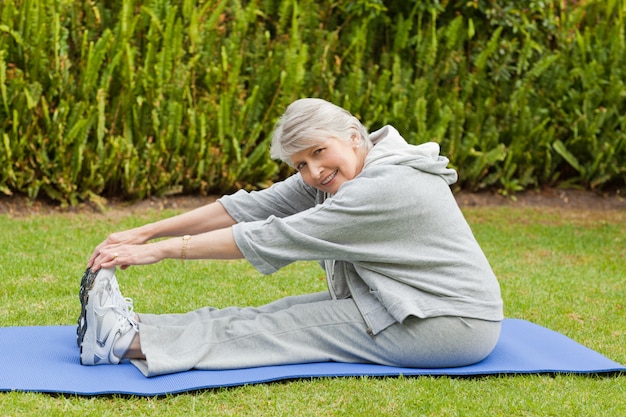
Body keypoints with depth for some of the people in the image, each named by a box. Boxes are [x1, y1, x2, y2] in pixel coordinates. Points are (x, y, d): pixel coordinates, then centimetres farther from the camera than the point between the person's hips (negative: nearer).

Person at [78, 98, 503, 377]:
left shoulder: (388, 188, -26)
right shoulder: (336, 173, 1)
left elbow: (272, 237, -25)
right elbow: (253, 207, -2)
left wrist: (163, 249, -22)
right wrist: (146, 232, -7)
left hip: (453, 325, -8)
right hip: (405, 304, 8)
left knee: (288, 327, -15)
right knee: (280, 312, -5)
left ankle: (131, 342, -18)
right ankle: (132, 329, -9)